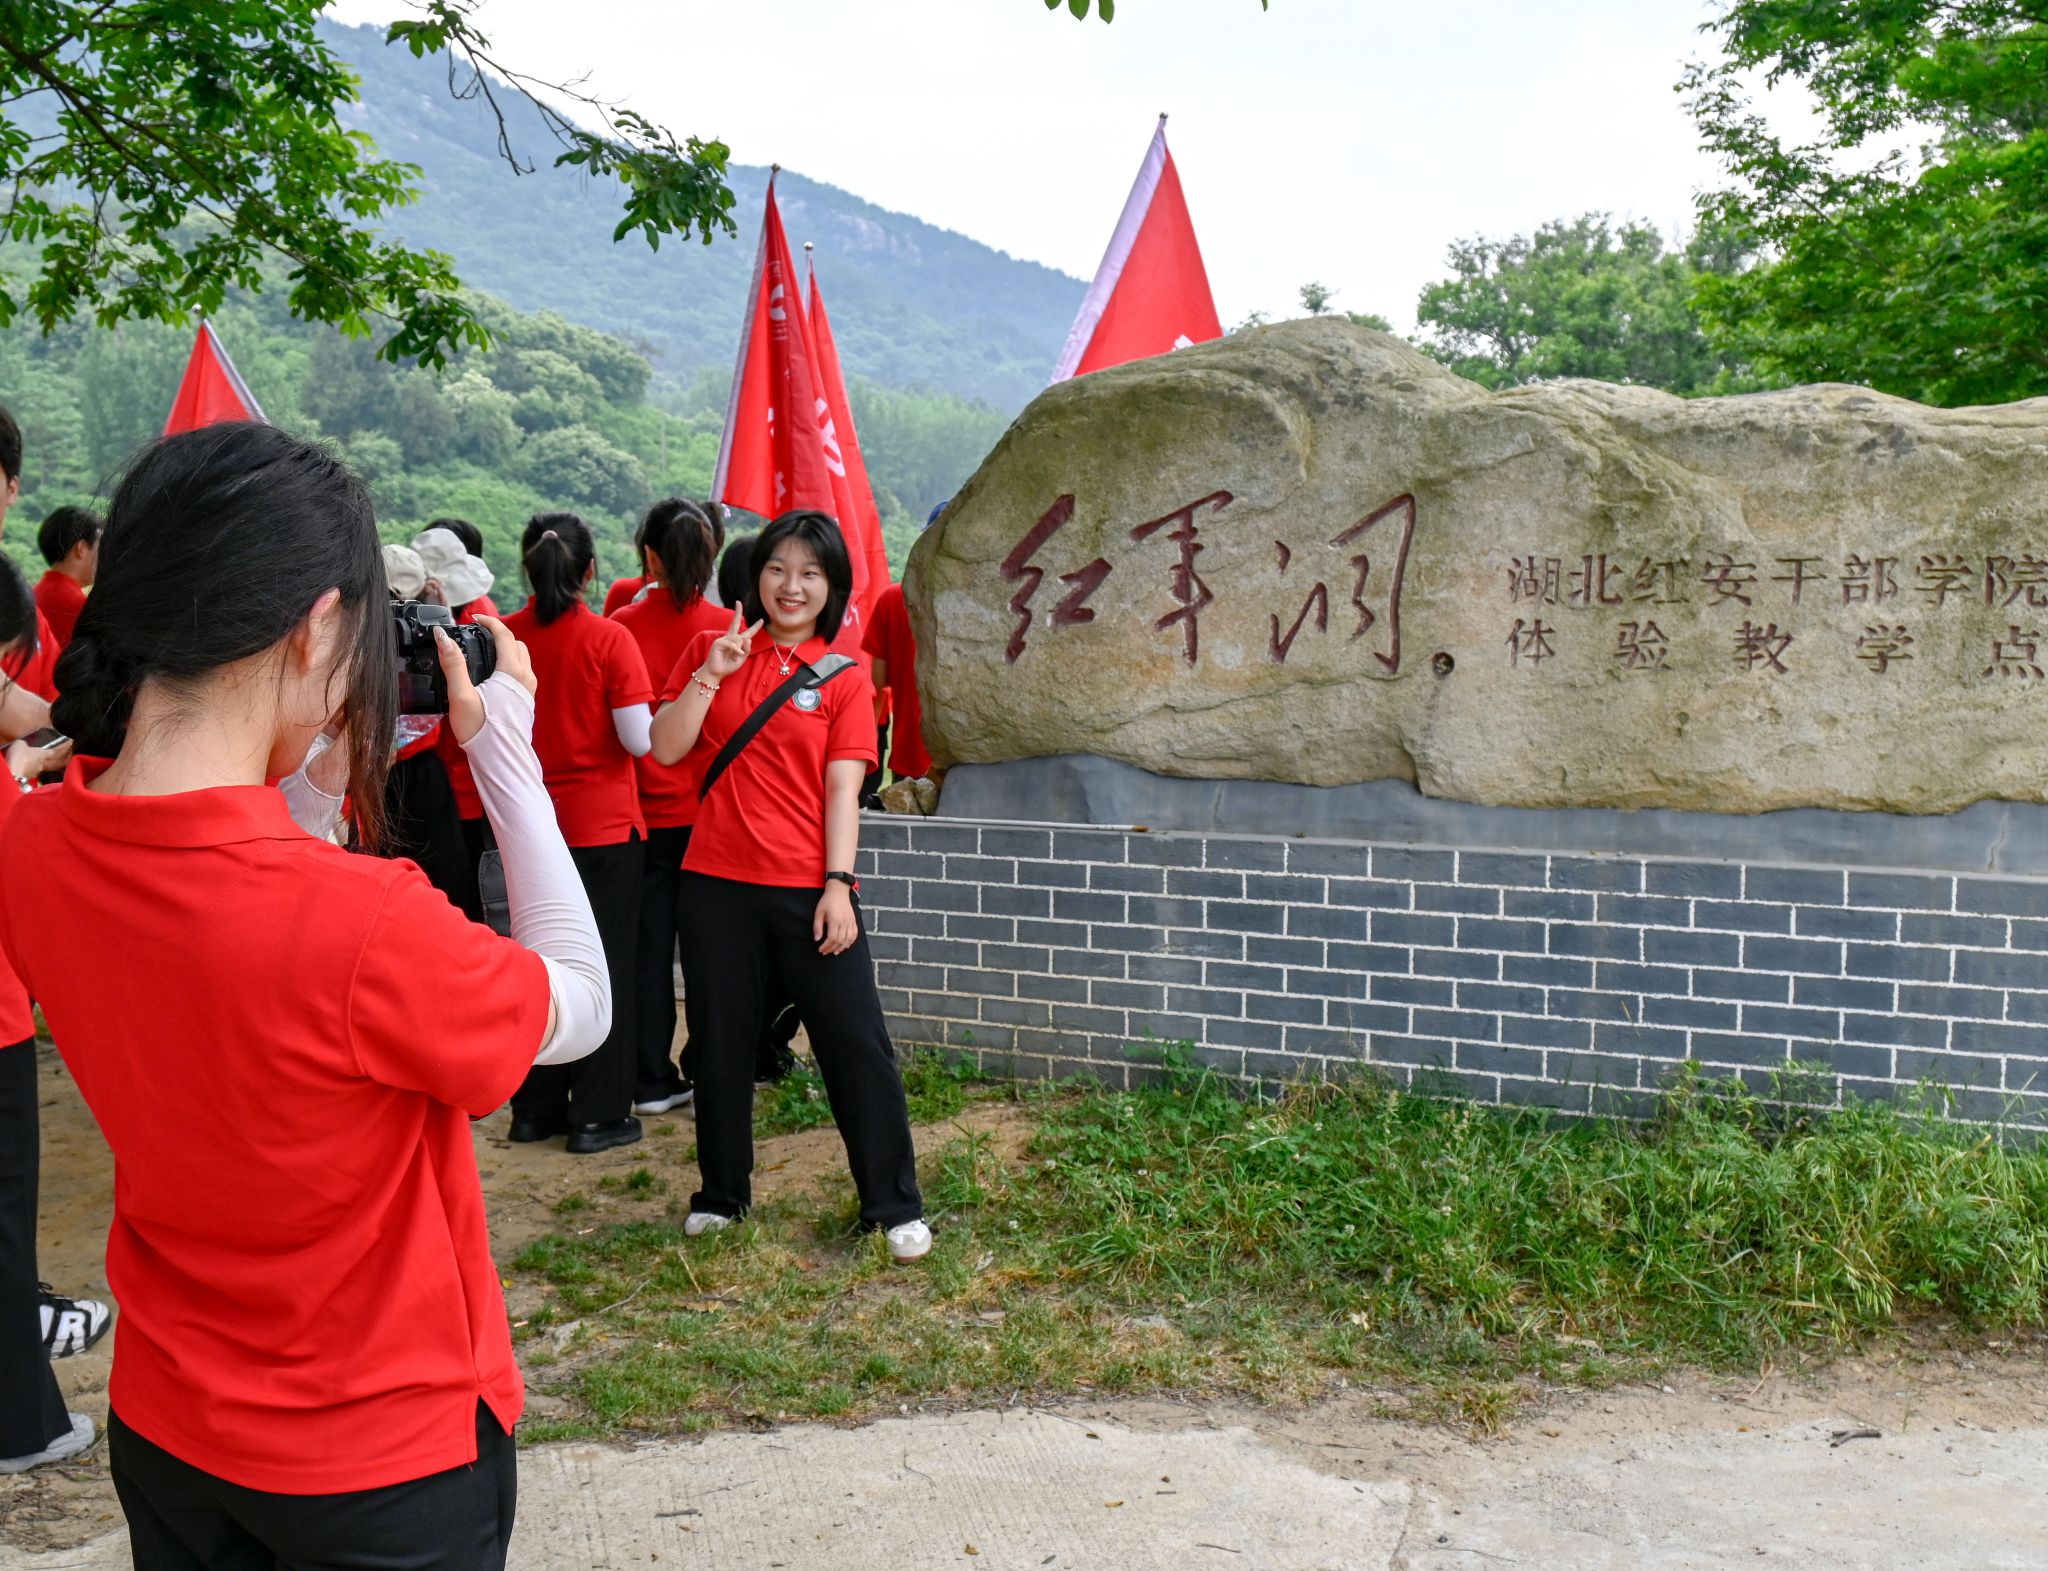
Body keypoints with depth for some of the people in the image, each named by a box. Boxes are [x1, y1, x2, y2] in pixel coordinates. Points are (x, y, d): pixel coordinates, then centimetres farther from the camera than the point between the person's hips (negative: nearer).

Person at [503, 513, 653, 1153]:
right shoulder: (609, 639, -12)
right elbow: (638, 740, -16)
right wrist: (656, 714, 4)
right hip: (605, 824, -4)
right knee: (607, 963, 6)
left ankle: (536, 1107, 23)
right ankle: (598, 1115, 10)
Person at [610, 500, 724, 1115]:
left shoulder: (623, 627, -6)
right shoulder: (725, 629, -7)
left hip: (646, 811, 0)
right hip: (708, 809, 0)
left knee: (648, 947, 9)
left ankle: (653, 1081, 14)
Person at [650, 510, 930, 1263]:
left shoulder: (844, 677, 2)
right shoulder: (710, 650, 6)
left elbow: (842, 789, -3)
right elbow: (666, 749, 0)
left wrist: (838, 884, -12)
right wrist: (709, 675, -11)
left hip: (810, 887, -2)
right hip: (717, 883, 2)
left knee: (857, 1043, -1)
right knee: (722, 1043, 13)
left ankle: (894, 1205, 11)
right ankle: (721, 1194, 31)